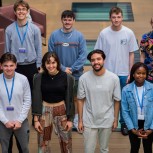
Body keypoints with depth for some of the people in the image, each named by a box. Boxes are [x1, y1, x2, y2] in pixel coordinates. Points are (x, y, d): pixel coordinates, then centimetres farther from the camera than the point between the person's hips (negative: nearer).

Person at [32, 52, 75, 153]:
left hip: (61, 110, 0)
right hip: (44, 111, 1)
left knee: (66, 140, 12)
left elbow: (69, 99, -4)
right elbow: (36, 99, -4)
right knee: (43, 142, 12)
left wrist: (70, 119, -4)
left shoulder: (67, 77, -9)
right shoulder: (39, 78, -7)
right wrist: (36, 119, -6)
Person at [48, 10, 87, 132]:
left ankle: (76, 121, 27)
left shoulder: (79, 36, -5)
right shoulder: (54, 35, -5)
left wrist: (72, 69, -15)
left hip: (76, 74, 0)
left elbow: (83, 56, -8)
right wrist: (63, 68, -13)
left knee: (75, 98, 12)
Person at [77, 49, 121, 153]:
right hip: (89, 121, 0)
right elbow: (80, 100, -2)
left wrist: (116, 119, 1)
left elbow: (117, 101, -1)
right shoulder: (83, 78, -10)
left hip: (107, 121, 1)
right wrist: (80, 120, -1)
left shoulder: (114, 78, -10)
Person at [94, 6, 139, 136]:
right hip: (108, 72, 0)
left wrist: (130, 73, -2)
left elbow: (131, 54, 0)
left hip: (123, 73, 0)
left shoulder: (129, 33, -6)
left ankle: (124, 123, 26)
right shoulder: (104, 33, -6)